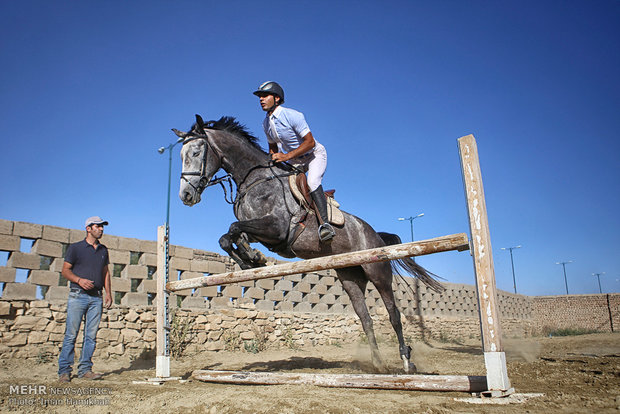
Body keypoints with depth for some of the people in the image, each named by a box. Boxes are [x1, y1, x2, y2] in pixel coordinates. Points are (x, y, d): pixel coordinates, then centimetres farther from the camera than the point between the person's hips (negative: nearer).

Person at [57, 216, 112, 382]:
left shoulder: (103, 250, 17)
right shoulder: (75, 248, 5)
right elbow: (65, 270, 3)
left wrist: (108, 293, 11)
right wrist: (79, 280, -15)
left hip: (96, 297, 4)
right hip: (78, 295, -4)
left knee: (91, 335, 3)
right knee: (71, 334, -4)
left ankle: (85, 369, 10)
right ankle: (64, 370, 5)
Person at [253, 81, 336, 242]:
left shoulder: (292, 116, -25)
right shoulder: (266, 123, -2)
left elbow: (310, 142, -28)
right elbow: (273, 147, 13)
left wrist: (286, 156, -33)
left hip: (315, 154, -8)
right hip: (295, 161, 8)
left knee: (312, 181, -31)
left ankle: (324, 223, -37)